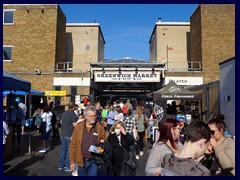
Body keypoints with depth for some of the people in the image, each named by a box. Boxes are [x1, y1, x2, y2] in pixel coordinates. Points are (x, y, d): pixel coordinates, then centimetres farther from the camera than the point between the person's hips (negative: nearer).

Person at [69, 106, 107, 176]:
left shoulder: (100, 128, -6)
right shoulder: (78, 127, -5)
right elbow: (73, 145, -1)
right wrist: (72, 161, -1)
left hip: (94, 162, -1)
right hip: (81, 161, 1)